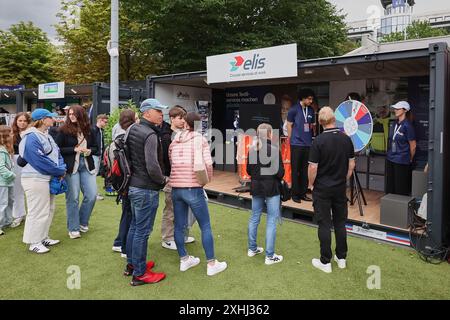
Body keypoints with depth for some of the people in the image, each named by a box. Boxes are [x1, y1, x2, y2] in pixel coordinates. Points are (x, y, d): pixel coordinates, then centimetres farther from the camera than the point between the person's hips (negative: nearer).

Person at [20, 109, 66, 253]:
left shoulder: (46, 135, 13)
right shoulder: (31, 138, -17)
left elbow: (57, 153, 14)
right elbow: (40, 161, -23)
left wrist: (61, 168, -5)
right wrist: (60, 171, -14)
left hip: (47, 178, 10)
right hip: (35, 179, -10)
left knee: (48, 209, 16)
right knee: (38, 211, -1)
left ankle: (43, 237, 29)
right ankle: (34, 243, 12)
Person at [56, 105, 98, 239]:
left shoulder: (89, 130, 7)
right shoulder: (64, 130, -3)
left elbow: (96, 147, 14)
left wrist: (89, 150, -7)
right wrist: (74, 149, -14)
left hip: (87, 166, 3)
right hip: (71, 167, -3)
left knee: (92, 195, 1)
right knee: (73, 198, 1)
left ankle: (82, 222, 24)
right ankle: (73, 229, 15)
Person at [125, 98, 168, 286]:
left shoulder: (133, 129, 8)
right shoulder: (150, 135, -20)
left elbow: (129, 155, 17)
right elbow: (153, 167, -25)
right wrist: (164, 180, -9)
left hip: (134, 185, 10)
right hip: (147, 189, -9)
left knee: (134, 226, 20)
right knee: (142, 231, 0)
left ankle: (131, 264, 34)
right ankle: (139, 274, 12)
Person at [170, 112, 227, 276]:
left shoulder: (174, 141, 9)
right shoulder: (200, 139, -5)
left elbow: (169, 162, 6)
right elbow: (207, 164, -14)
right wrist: (206, 179, 2)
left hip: (176, 188, 5)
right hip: (193, 188, -5)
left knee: (179, 226, 14)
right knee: (205, 227, 5)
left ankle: (184, 260, 28)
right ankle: (211, 264, 12)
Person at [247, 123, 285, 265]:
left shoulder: (252, 150, -1)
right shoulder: (275, 150, -14)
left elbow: (248, 170, 5)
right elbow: (280, 173, -15)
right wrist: (278, 178, 6)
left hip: (256, 188, 5)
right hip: (271, 189, -5)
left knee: (254, 218, 17)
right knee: (271, 221, 3)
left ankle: (252, 248, 29)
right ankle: (270, 256, 8)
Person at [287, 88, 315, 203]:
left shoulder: (311, 111, 9)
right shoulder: (294, 109, -4)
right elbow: (289, 126, -1)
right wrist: (291, 141, -1)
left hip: (308, 144, 5)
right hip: (296, 144, -5)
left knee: (305, 170, 9)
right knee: (295, 170, 1)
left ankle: (303, 193, 17)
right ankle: (295, 194, 9)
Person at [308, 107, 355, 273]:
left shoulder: (319, 141, -17)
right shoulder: (346, 139, -2)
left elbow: (313, 167, -16)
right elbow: (351, 164, 5)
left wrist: (311, 184, 0)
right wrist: (344, 180, 16)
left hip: (322, 189, -4)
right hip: (340, 188, 5)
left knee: (324, 224, 3)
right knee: (340, 222, 14)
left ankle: (325, 262, 12)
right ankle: (341, 258, 26)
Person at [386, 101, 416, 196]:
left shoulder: (407, 126, -13)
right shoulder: (393, 124, 8)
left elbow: (413, 145, -8)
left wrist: (410, 159, 3)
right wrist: (390, 154, 17)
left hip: (401, 161, -7)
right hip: (390, 159, 7)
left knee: (401, 188, 2)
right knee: (390, 186, 13)